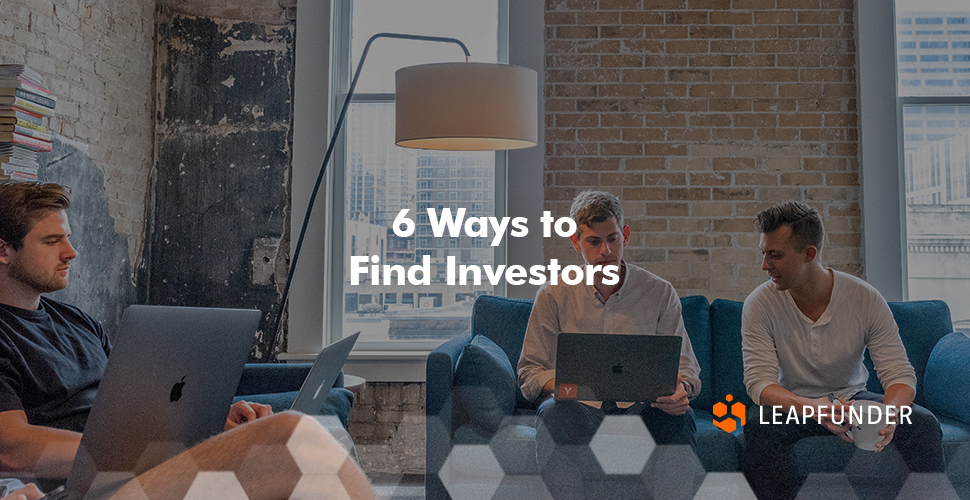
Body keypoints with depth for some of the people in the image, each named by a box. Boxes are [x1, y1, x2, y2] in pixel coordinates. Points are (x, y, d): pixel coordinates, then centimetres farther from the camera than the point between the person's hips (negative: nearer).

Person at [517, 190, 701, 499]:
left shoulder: (660, 293, 6)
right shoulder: (554, 296, 4)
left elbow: (686, 367, 8)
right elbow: (530, 371, 3)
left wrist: (680, 389, -18)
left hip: (641, 408, 1)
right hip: (579, 409, 0)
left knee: (679, 416, -31)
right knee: (554, 413, -34)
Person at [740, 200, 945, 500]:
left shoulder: (866, 299, -13)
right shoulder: (759, 305, -16)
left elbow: (900, 373, -13)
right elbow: (759, 381, -23)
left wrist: (889, 412, -38)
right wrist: (813, 407, -43)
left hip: (852, 398, 2)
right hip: (794, 404, -2)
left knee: (923, 424, -21)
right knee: (758, 425, -33)